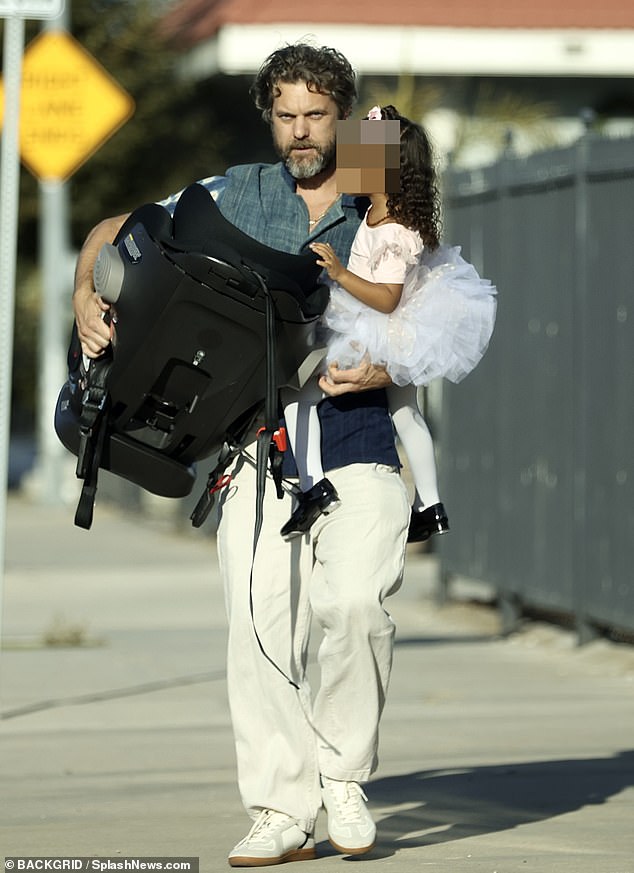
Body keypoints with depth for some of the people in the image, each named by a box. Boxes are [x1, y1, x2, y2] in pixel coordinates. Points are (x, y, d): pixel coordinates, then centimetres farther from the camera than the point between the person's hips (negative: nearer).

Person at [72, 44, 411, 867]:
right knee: (260, 618, -9)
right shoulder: (238, 195, 12)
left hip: (357, 439, -1)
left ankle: (343, 773, 0)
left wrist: (385, 371, -9)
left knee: (352, 600, -21)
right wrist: (87, 295, -4)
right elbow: (119, 232, 16)